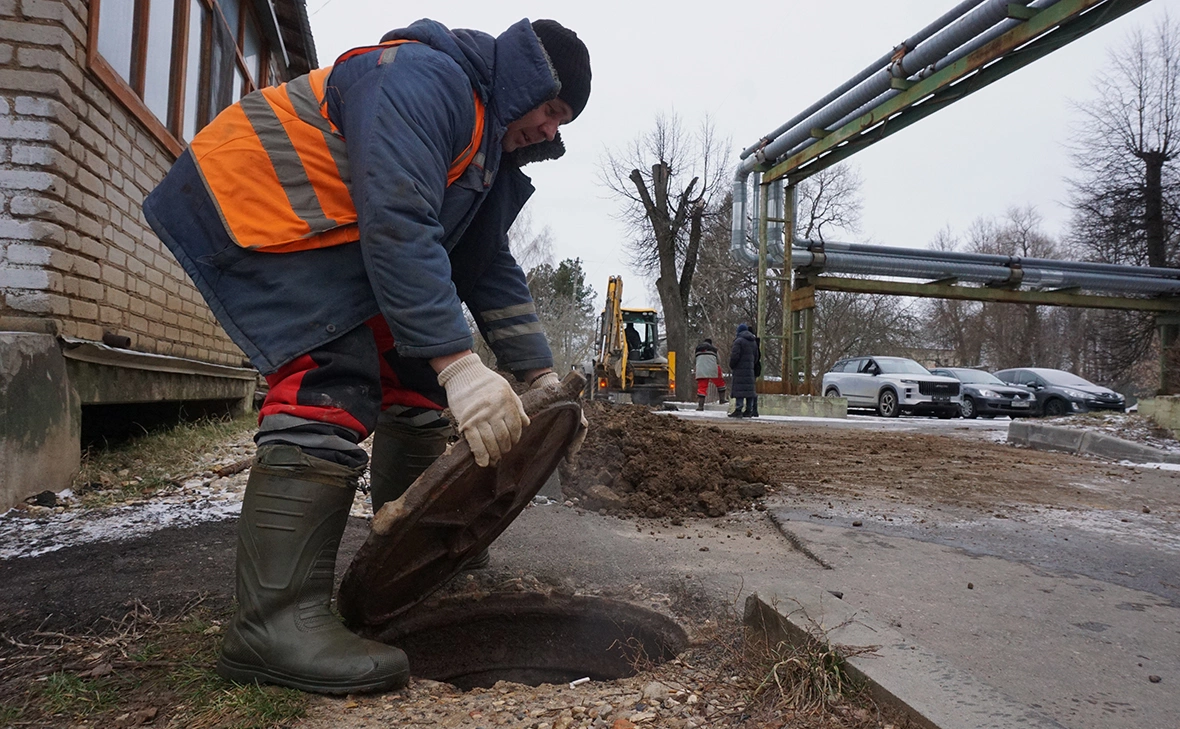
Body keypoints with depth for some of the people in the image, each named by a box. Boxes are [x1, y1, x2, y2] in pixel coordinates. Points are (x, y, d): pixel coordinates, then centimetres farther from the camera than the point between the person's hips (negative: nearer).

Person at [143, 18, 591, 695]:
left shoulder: (490, 145, 12)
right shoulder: (425, 80, -20)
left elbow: (492, 270, 11)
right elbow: (396, 226, -33)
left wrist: (541, 375, 4)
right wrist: (458, 362, -38)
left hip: (330, 236, 11)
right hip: (252, 201, -11)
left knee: (413, 369, 8)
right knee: (332, 381, -25)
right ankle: (276, 619, -26)